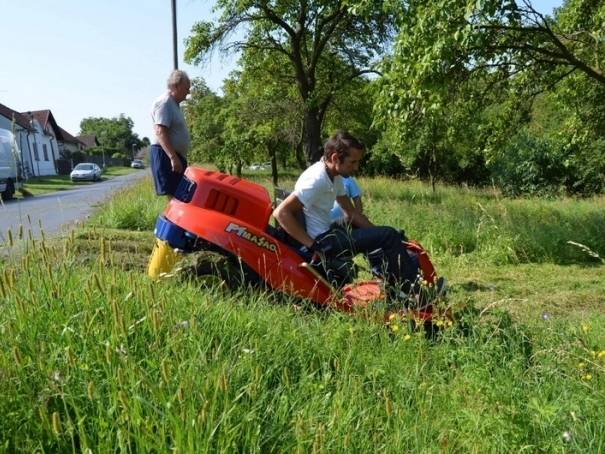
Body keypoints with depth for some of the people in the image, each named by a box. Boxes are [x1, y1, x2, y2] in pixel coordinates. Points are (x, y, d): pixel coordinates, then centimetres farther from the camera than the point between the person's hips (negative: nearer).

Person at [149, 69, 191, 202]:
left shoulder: (173, 103, 20)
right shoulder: (164, 102, -13)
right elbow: (160, 132, -23)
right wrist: (173, 157, -29)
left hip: (174, 155, 11)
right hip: (165, 154, -11)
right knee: (174, 196, -15)